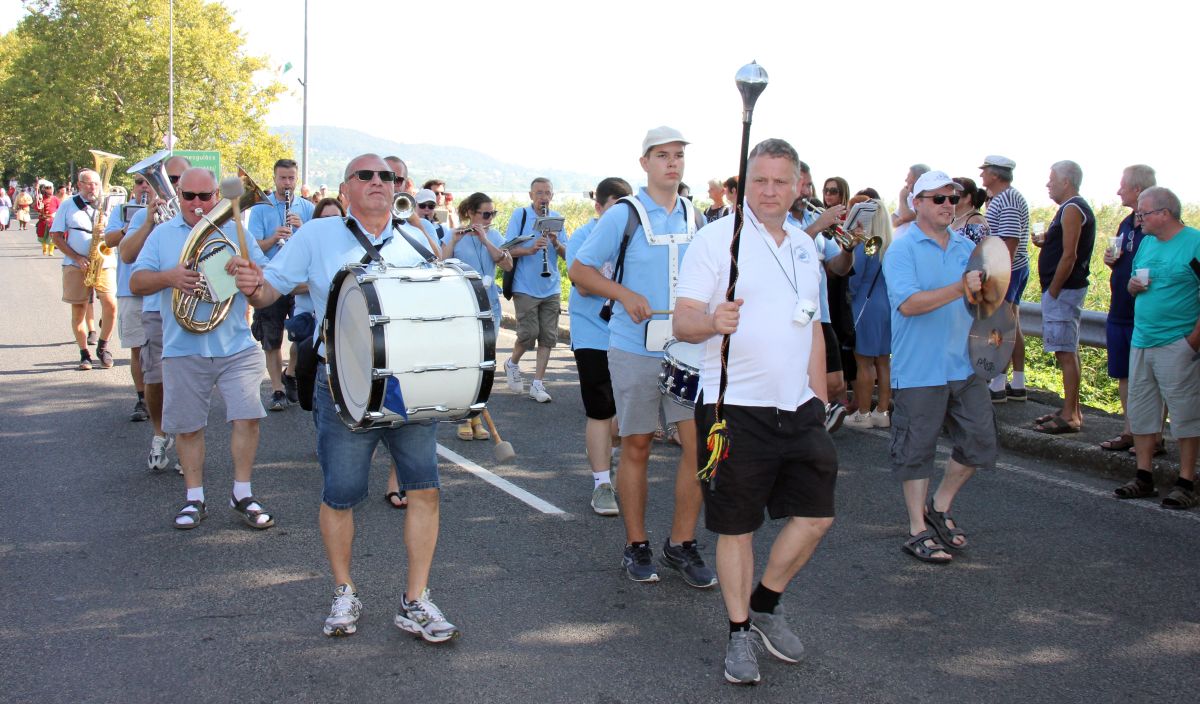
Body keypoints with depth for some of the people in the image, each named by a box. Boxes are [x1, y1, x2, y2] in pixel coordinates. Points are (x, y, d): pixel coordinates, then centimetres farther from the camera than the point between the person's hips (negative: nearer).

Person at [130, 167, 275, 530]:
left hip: (236, 347, 0)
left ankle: (242, 494, 8)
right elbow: (136, 283, 1)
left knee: (246, 417, -7)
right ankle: (194, 499, 20)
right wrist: (169, 277, -19)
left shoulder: (234, 231, 9)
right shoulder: (162, 234, 8)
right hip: (183, 349, 0)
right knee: (187, 426, 7)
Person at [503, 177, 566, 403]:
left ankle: (538, 384, 9)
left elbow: (566, 253, 9)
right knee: (529, 333, -6)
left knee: (548, 336, 2)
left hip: (551, 289, 4)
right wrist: (530, 249, -24)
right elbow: (508, 249, -8)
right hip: (526, 288, -4)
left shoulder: (556, 218, 9)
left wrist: (556, 243, -12)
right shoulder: (520, 216, -2)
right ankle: (512, 363, 24)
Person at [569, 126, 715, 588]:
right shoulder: (623, 215, -4)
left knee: (700, 442, -4)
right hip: (634, 350, -3)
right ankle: (636, 546, 18)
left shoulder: (694, 216, 10)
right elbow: (580, 270, -2)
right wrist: (625, 294, -17)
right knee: (636, 447, 5)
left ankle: (681, 544, 10)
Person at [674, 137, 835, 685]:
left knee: (816, 514, 8)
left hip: (798, 407, 6)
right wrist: (713, 321, -35)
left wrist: (819, 398, 17)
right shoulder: (717, 238, -7)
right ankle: (740, 632, 19)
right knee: (736, 527, 3)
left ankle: (766, 604, 29)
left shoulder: (804, 245, 14)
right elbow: (683, 320, -13)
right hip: (735, 408, -6)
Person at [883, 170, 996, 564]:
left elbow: (980, 295, 24)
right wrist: (960, 288, -29)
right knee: (916, 450, 2)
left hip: (964, 365, 7)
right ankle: (918, 531, 13)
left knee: (980, 441, 9)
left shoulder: (966, 247, 12)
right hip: (919, 369, -6)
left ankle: (939, 508, 28)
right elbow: (908, 304, -22)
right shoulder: (902, 249, -9)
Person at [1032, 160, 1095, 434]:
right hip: (1066, 289, 11)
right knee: (1068, 351, 13)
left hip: (1063, 289, -11)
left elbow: (1069, 256, -21)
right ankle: (1072, 410, 20)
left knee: (1066, 352, -9)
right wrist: (1045, 241, 10)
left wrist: (1053, 291, -17)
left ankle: (1070, 416, -8)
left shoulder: (1072, 209, -15)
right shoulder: (1076, 208, 18)